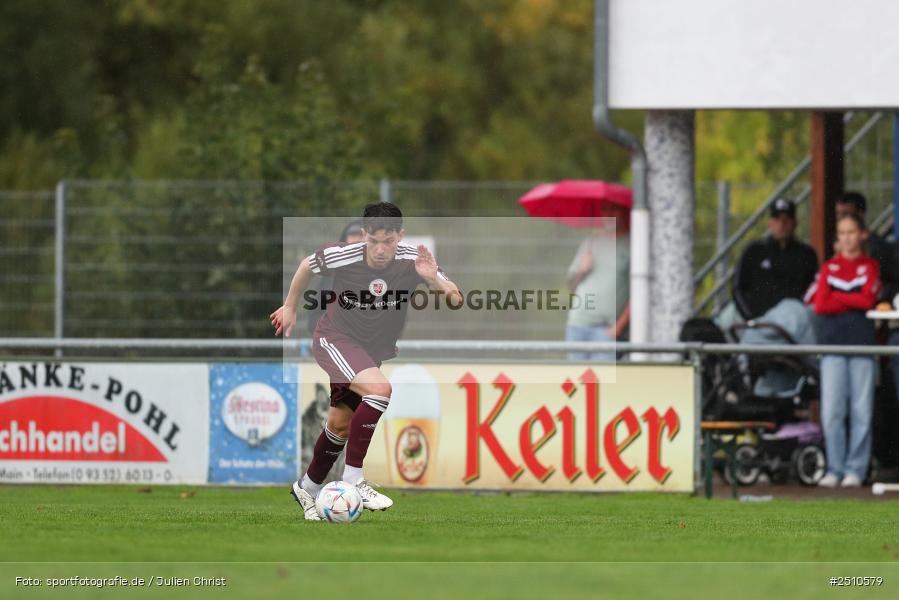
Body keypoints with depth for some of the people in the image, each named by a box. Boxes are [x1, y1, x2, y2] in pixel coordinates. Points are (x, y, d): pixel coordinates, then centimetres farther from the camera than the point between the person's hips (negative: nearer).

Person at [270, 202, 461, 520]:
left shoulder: (413, 260, -20)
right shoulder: (342, 256, -24)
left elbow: (456, 300, -19)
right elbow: (307, 265, -2)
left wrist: (435, 281, -39)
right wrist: (290, 306, 10)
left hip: (375, 350, 4)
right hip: (335, 339, -4)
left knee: (340, 424, 16)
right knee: (380, 388, -30)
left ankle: (307, 487, 41)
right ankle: (353, 479, -22)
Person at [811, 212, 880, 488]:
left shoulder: (871, 266, 8)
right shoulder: (829, 267, 13)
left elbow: (868, 300, -6)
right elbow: (820, 305, 2)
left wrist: (836, 297, 0)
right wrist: (853, 301, -2)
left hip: (861, 341, -2)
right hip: (832, 341, 2)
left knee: (861, 409, -4)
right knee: (831, 410, -3)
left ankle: (855, 469, 1)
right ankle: (835, 469, 2)